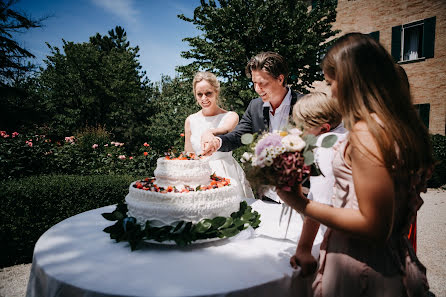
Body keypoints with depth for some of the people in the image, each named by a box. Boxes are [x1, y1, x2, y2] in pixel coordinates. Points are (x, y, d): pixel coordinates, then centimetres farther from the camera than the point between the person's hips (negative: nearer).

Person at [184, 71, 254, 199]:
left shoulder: (230, 116, -2)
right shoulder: (190, 120, 7)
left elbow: (225, 129, -26)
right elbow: (188, 155, 12)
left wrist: (209, 133, -47)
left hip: (226, 174, -2)